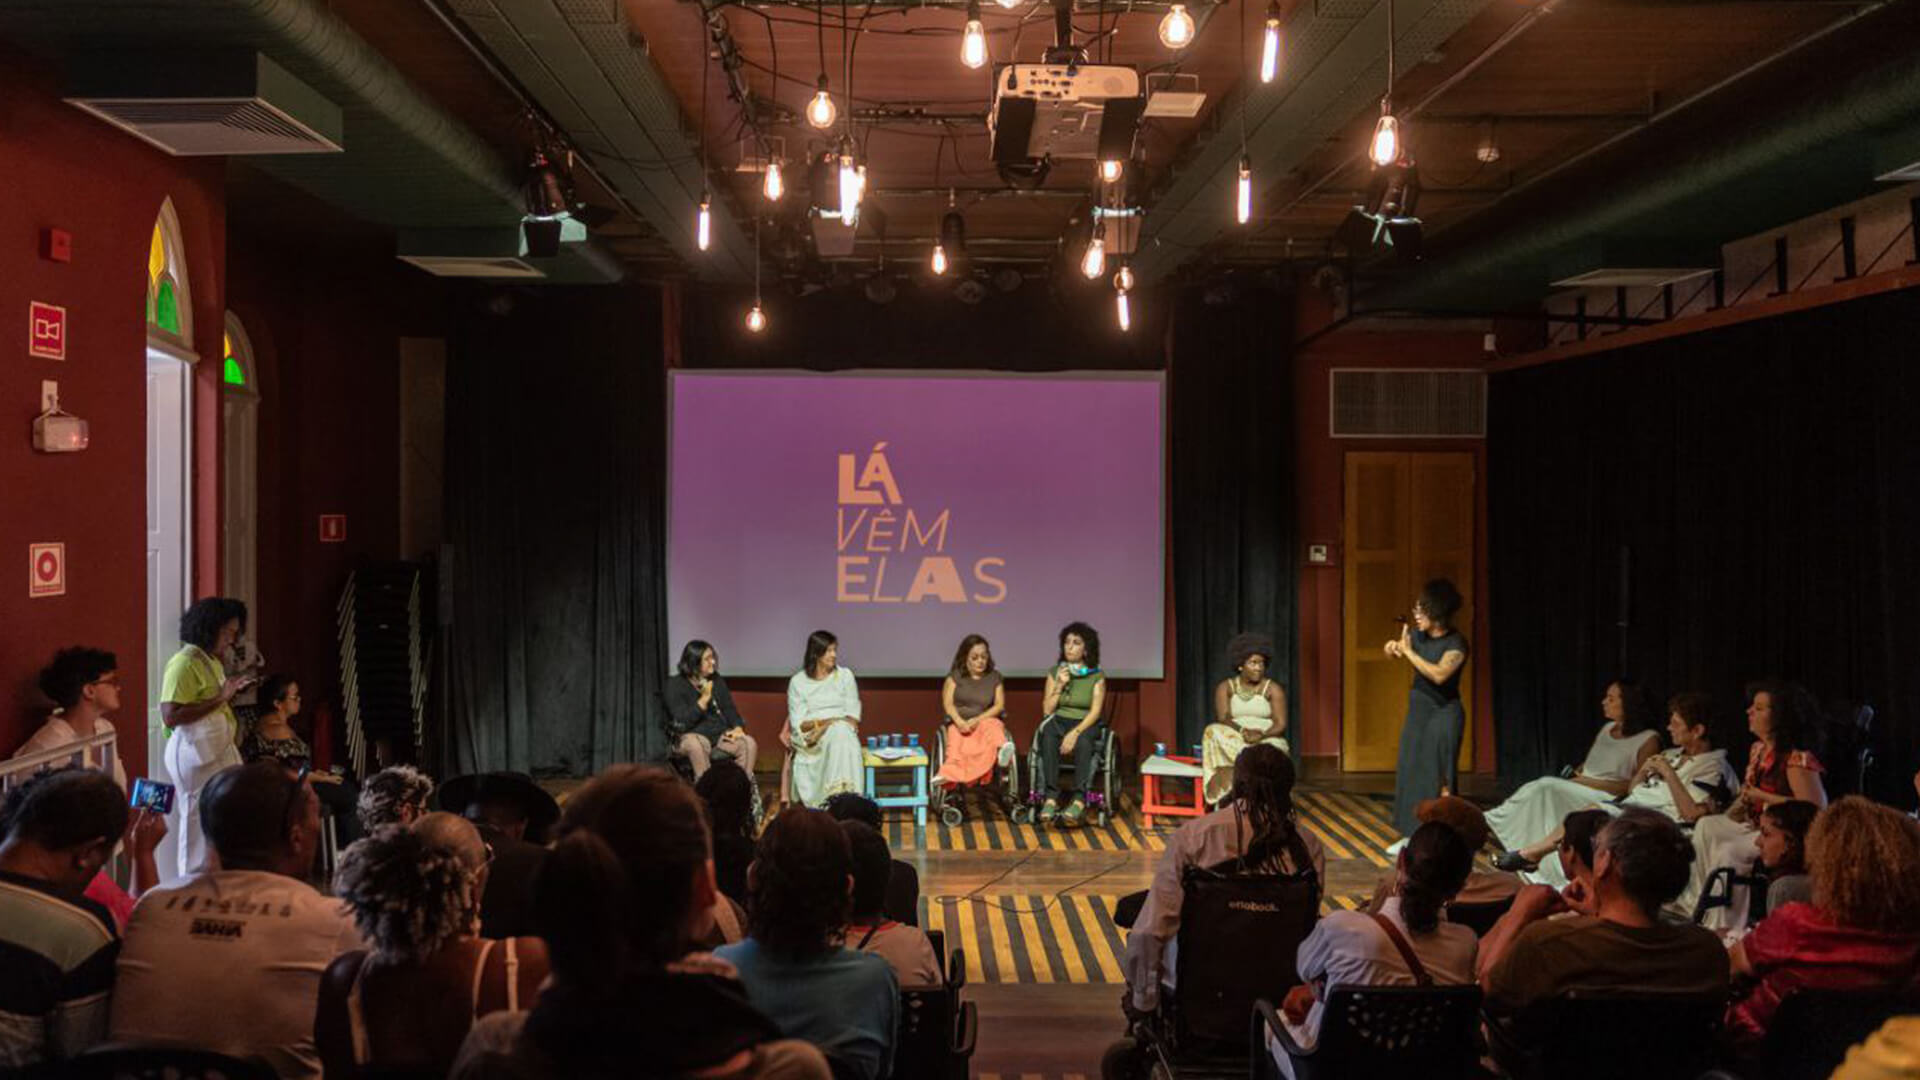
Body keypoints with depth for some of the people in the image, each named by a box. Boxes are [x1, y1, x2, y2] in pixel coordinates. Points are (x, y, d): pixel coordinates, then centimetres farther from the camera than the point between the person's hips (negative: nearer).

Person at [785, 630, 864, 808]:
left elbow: (853, 716, 7)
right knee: (837, 732, -37)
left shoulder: (845, 676, 11)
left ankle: (840, 796, -45)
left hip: (842, 730, 2)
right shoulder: (797, 682, 6)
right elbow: (798, 723, -1)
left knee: (841, 734, -37)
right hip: (810, 736, -2)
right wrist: (824, 722, -18)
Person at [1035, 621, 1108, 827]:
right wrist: (1060, 685, -8)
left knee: (1083, 742, -38)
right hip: (1058, 721, 2)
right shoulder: (1054, 672, 11)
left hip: (1086, 725, -2)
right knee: (1049, 738, -35)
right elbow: (1047, 709, 5)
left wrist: (1075, 733, -23)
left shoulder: (1097, 676, 3)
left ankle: (1079, 800, -47)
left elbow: (1095, 712, -8)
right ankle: (1050, 797, -42)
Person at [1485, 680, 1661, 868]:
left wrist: (1589, 782, -14)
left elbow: (1637, 786, -13)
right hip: (1581, 791, 7)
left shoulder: (1649, 739, -6)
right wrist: (1577, 773, 0)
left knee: (1548, 788, -26)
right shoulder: (1607, 728, 17)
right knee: (1542, 788, -20)